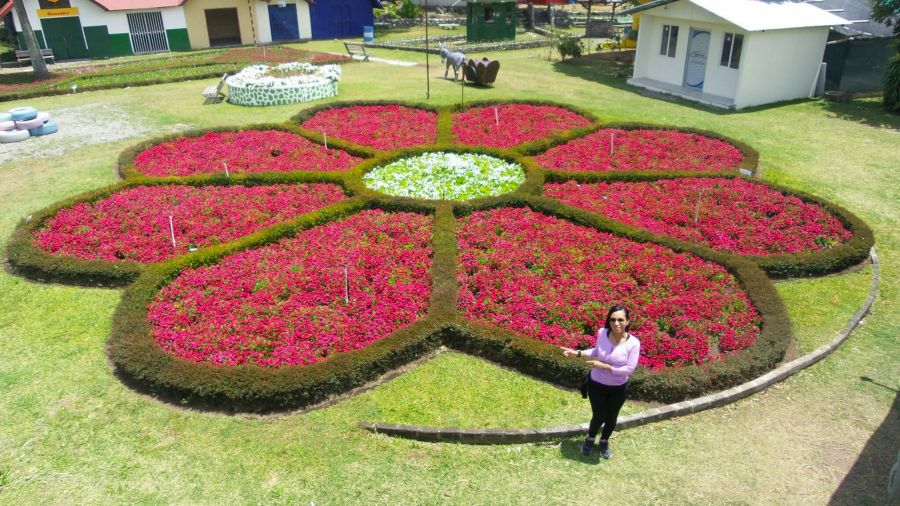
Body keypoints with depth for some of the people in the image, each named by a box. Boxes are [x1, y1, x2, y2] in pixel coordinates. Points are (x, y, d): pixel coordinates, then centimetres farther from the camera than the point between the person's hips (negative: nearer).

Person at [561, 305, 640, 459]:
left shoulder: (633, 343, -23)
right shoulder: (602, 333, -17)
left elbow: (629, 369, -22)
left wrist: (604, 366, -25)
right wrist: (577, 353, -2)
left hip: (619, 388, 0)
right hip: (597, 385, 0)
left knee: (611, 418, 20)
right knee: (599, 417, 11)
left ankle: (604, 441, 51)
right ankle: (590, 439, 45)